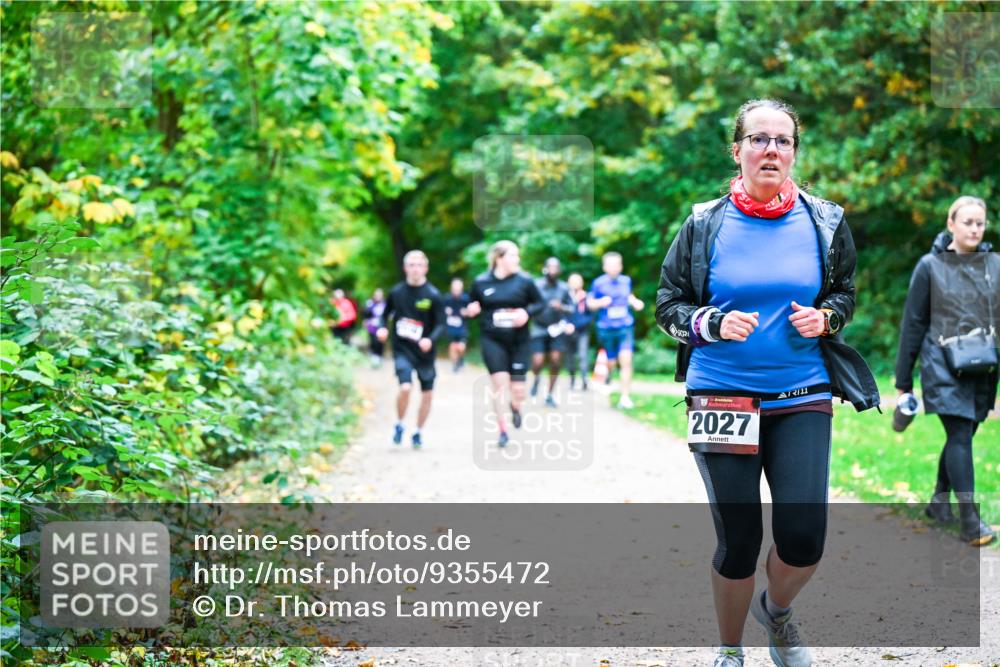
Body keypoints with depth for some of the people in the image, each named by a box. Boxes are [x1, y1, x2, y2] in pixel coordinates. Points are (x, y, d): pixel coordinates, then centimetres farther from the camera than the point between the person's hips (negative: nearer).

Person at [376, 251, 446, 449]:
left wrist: (431, 339, -25)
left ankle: (418, 432, 27)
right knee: (405, 387, -20)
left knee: (427, 394, 7)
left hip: (424, 351, 1)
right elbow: (386, 313, 14)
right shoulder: (396, 292, -1)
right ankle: (399, 425, 4)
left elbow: (441, 324, -7)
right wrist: (383, 328, -6)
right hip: (402, 349, -1)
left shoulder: (433, 295, -7)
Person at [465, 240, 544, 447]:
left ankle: (515, 407, 39)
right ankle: (503, 431, 5)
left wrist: (527, 312, -14)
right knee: (500, 384, -8)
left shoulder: (524, 281, -3)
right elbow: (472, 307, 12)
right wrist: (471, 310, -11)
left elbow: (540, 303, 5)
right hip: (492, 341, 0)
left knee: (517, 389, 0)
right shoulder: (481, 282, -1)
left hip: (519, 342, 0)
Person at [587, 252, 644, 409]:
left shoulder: (626, 281, 5)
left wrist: (635, 302, 5)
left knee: (626, 360, -14)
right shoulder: (599, 283, -4)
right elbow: (590, 303, 2)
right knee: (611, 362, 8)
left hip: (625, 327, 1)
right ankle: (607, 375, 47)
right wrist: (601, 302, -17)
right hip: (606, 329, -1)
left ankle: (625, 397, -10)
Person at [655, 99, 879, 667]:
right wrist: (713, 324, -15)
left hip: (803, 396, 1)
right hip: (721, 396, -1)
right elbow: (668, 305, 4)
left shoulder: (824, 222, 3)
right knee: (739, 541, 1)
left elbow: (844, 293, 17)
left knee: (804, 537, -9)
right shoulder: (705, 224, -2)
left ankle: (776, 609, 25)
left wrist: (825, 318, -5)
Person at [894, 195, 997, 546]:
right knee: (960, 435, -12)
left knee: (961, 436, 11)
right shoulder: (930, 266, -2)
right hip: (943, 367, -4)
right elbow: (913, 323, 2)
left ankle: (939, 500, 30)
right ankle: (969, 519, -13)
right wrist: (903, 379, 3)